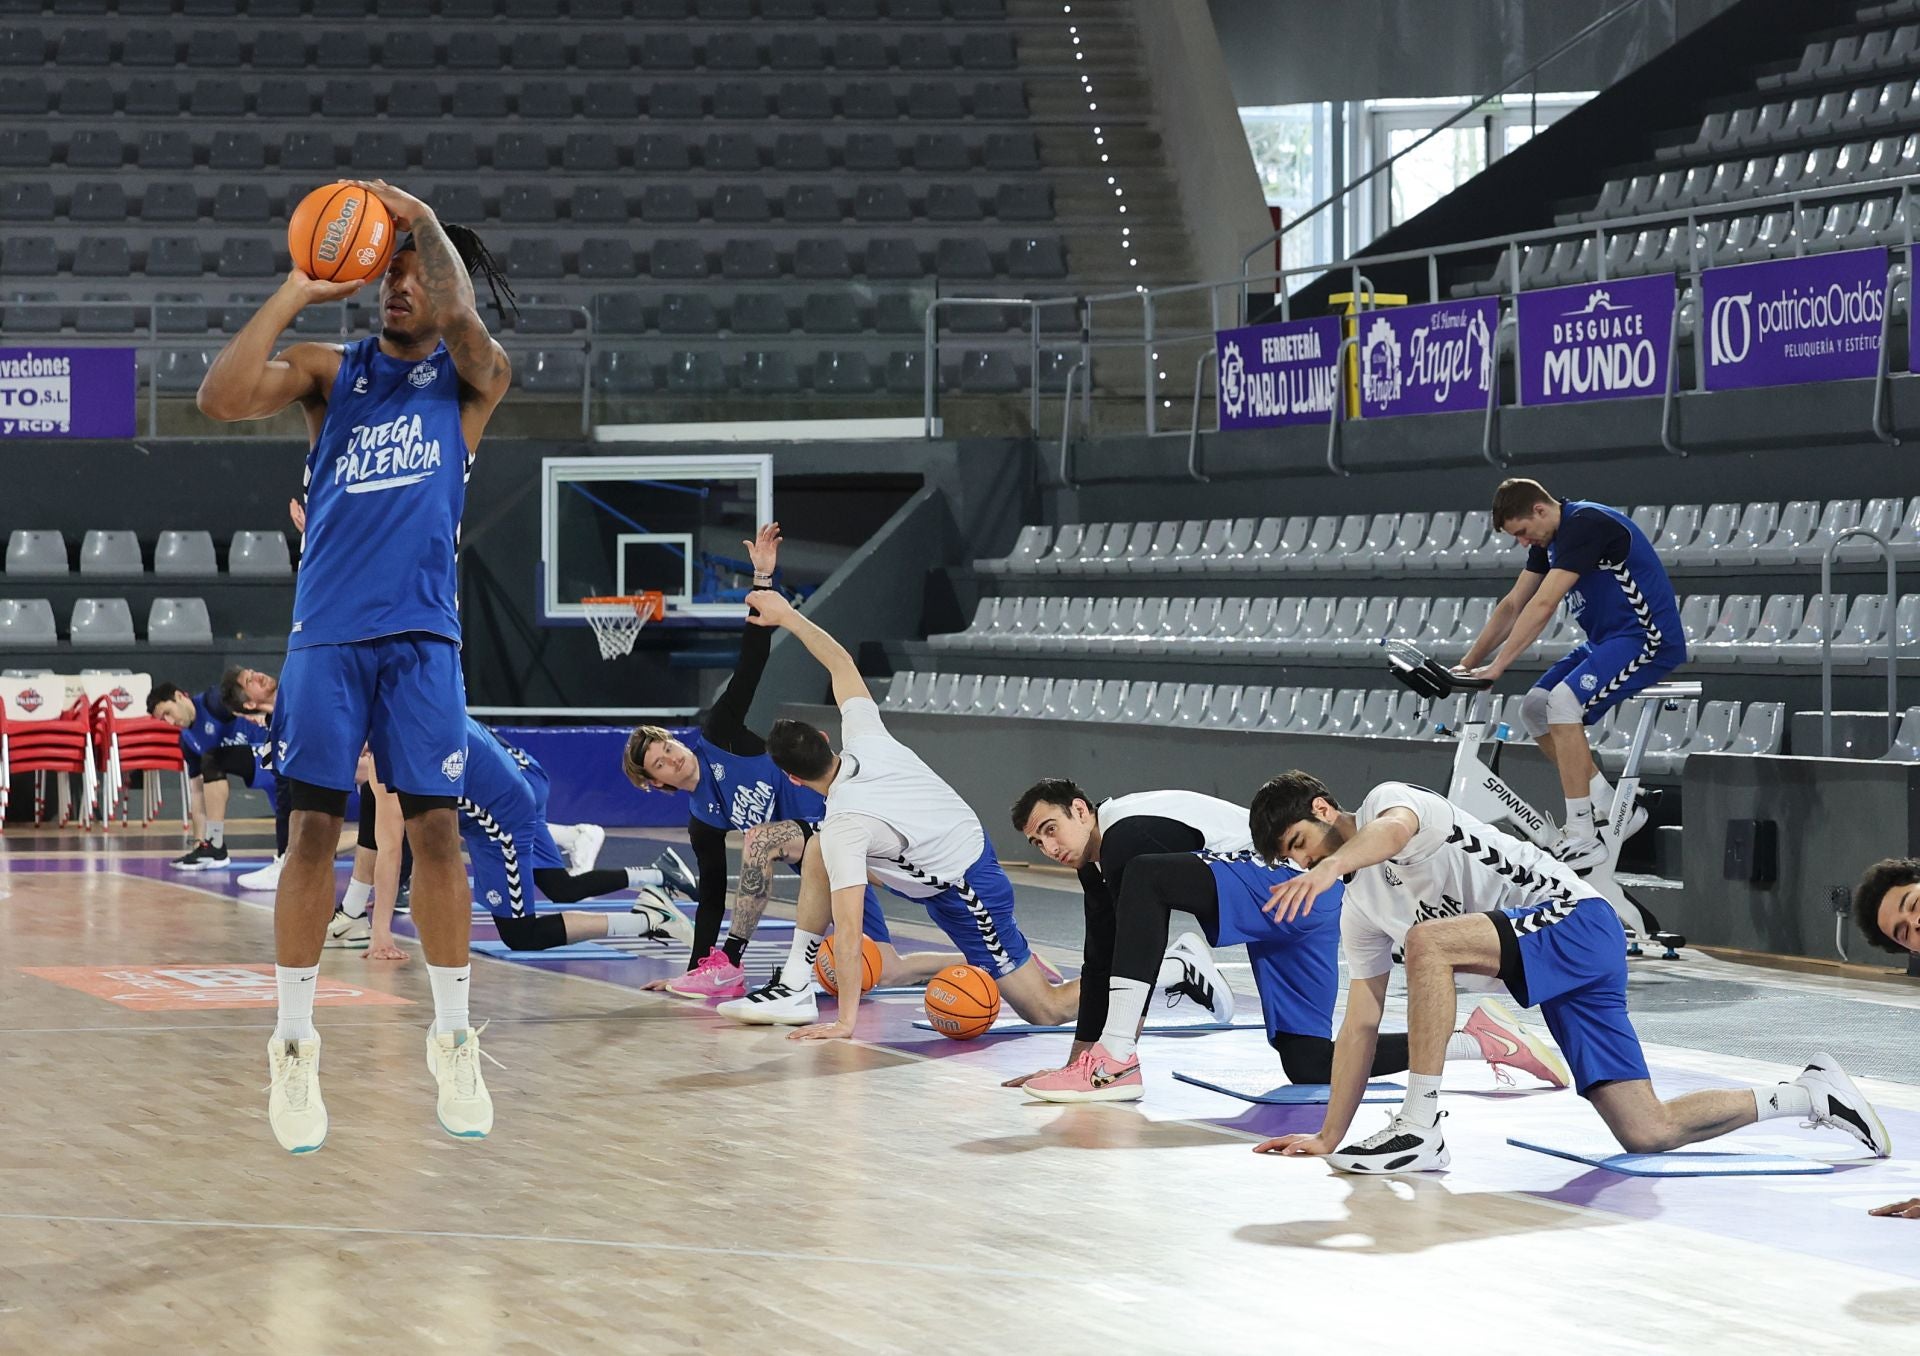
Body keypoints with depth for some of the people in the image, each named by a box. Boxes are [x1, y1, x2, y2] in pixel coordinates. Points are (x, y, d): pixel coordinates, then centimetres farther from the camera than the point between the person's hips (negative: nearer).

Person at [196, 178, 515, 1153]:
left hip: (421, 637, -1)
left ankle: (453, 1044, 11)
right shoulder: (331, 372, 9)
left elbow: (463, 323, -19)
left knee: (435, 829, -1)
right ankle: (294, 1047, 6)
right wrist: (296, 294, -8)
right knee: (313, 828, -1)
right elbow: (220, 398, -7)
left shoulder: (469, 379, 6)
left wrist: (426, 223, -15)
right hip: (325, 634, 1)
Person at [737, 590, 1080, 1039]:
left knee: (1046, 1011, -3)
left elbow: (848, 930, -33)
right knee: (817, 853, 4)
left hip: (962, 892, -9)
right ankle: (794, 986, 10)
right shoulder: (865, 739, -11)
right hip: (971, 845, 9)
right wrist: (787, 615, 10)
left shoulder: (843, 824, -30)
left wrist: (845, 1022, -30)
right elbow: (841, 662, 6)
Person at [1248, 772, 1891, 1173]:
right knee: (1646, 1134, 1)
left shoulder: (1386, 801, -6)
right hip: (1544, 970, 9)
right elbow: (1360, 1024, 16)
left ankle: (1420, 1129, -28)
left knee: (1426, 941, -31)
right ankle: (1806, 1094, 20)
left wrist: (1333, 864, -55)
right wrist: (1328, 1137, 10)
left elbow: (1393, 830, -33)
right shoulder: (1360, 911, 17)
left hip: (1575, 920, -9)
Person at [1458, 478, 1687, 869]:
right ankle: (1610, 808, 8)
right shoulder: (1549, 538, 10)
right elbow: (1513, 606, 15)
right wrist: (1468, 664, 9)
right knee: (1534, 709, 2)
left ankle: (1582, 839, -24)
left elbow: (1543, 605, -26)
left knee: (1563, 701, -26)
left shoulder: (1585, 525, -21)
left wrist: (1497, 667, -26)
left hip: (1647, 639, -10)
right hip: (1607, 641, 10)